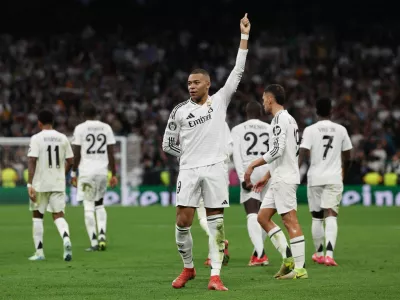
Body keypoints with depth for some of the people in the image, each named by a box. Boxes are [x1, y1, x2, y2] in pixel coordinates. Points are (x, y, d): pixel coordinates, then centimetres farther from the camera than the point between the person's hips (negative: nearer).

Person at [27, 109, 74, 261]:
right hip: (58, 184, 3)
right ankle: (66, 239, -26)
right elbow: (70, 161, 7)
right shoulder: (62, 138, 5)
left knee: (37, 216, 12)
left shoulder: (36, 138, -7)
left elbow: (32, 161, -15)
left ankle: (39, 252, 12)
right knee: (58, 215, 5)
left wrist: (30, 184, -17)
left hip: (40, 184, -3)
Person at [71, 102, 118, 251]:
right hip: (102, 171, 3)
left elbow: (76, 154, -4)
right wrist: (113, 174, 10)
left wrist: (73, 173, 5)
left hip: (86, 172, -3)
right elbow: (111, 153, 6)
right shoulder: (106, 128, 7)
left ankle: (94, 242, -4)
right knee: (100, 205, 18)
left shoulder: (80, 128, -3)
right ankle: (102, 236, 1)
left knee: (89, 207, 1)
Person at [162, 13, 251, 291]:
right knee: (183, 222, -3)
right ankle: (188, 268, 16)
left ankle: (215, 275, -1)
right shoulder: (180, 111, 7)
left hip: (215, 169, -1)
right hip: (189, 170, 1)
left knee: (216, 222, -2)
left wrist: (244, 35, -2)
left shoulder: (220, 101, 6)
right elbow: (168, 144, 14)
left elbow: (238, 72, 1)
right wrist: (190, 155, 9)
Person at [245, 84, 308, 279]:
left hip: (284, 179, -10)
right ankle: (288, 258, 8)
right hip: (279, 178, 10)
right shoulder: (288, 119, 20)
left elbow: (277, 150, -21)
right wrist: (266, 177, 27)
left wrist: (253, 165, -14)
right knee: (263, 217, 11)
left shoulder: (281, 118, -11)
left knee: (290, 221, -9)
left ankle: (299, 268, -9)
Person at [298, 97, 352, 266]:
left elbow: (303, 154, -13)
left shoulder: (310, 130, -2)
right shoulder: (341, 130, 4)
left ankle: (319, 254, 25)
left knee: (317, 218, 14)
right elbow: (347, 158, 11)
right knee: (331, 216, -8)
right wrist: (343, 173, 28)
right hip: (334, 178, 0)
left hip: (315, 178, 0)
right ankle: (329, 254, -25)